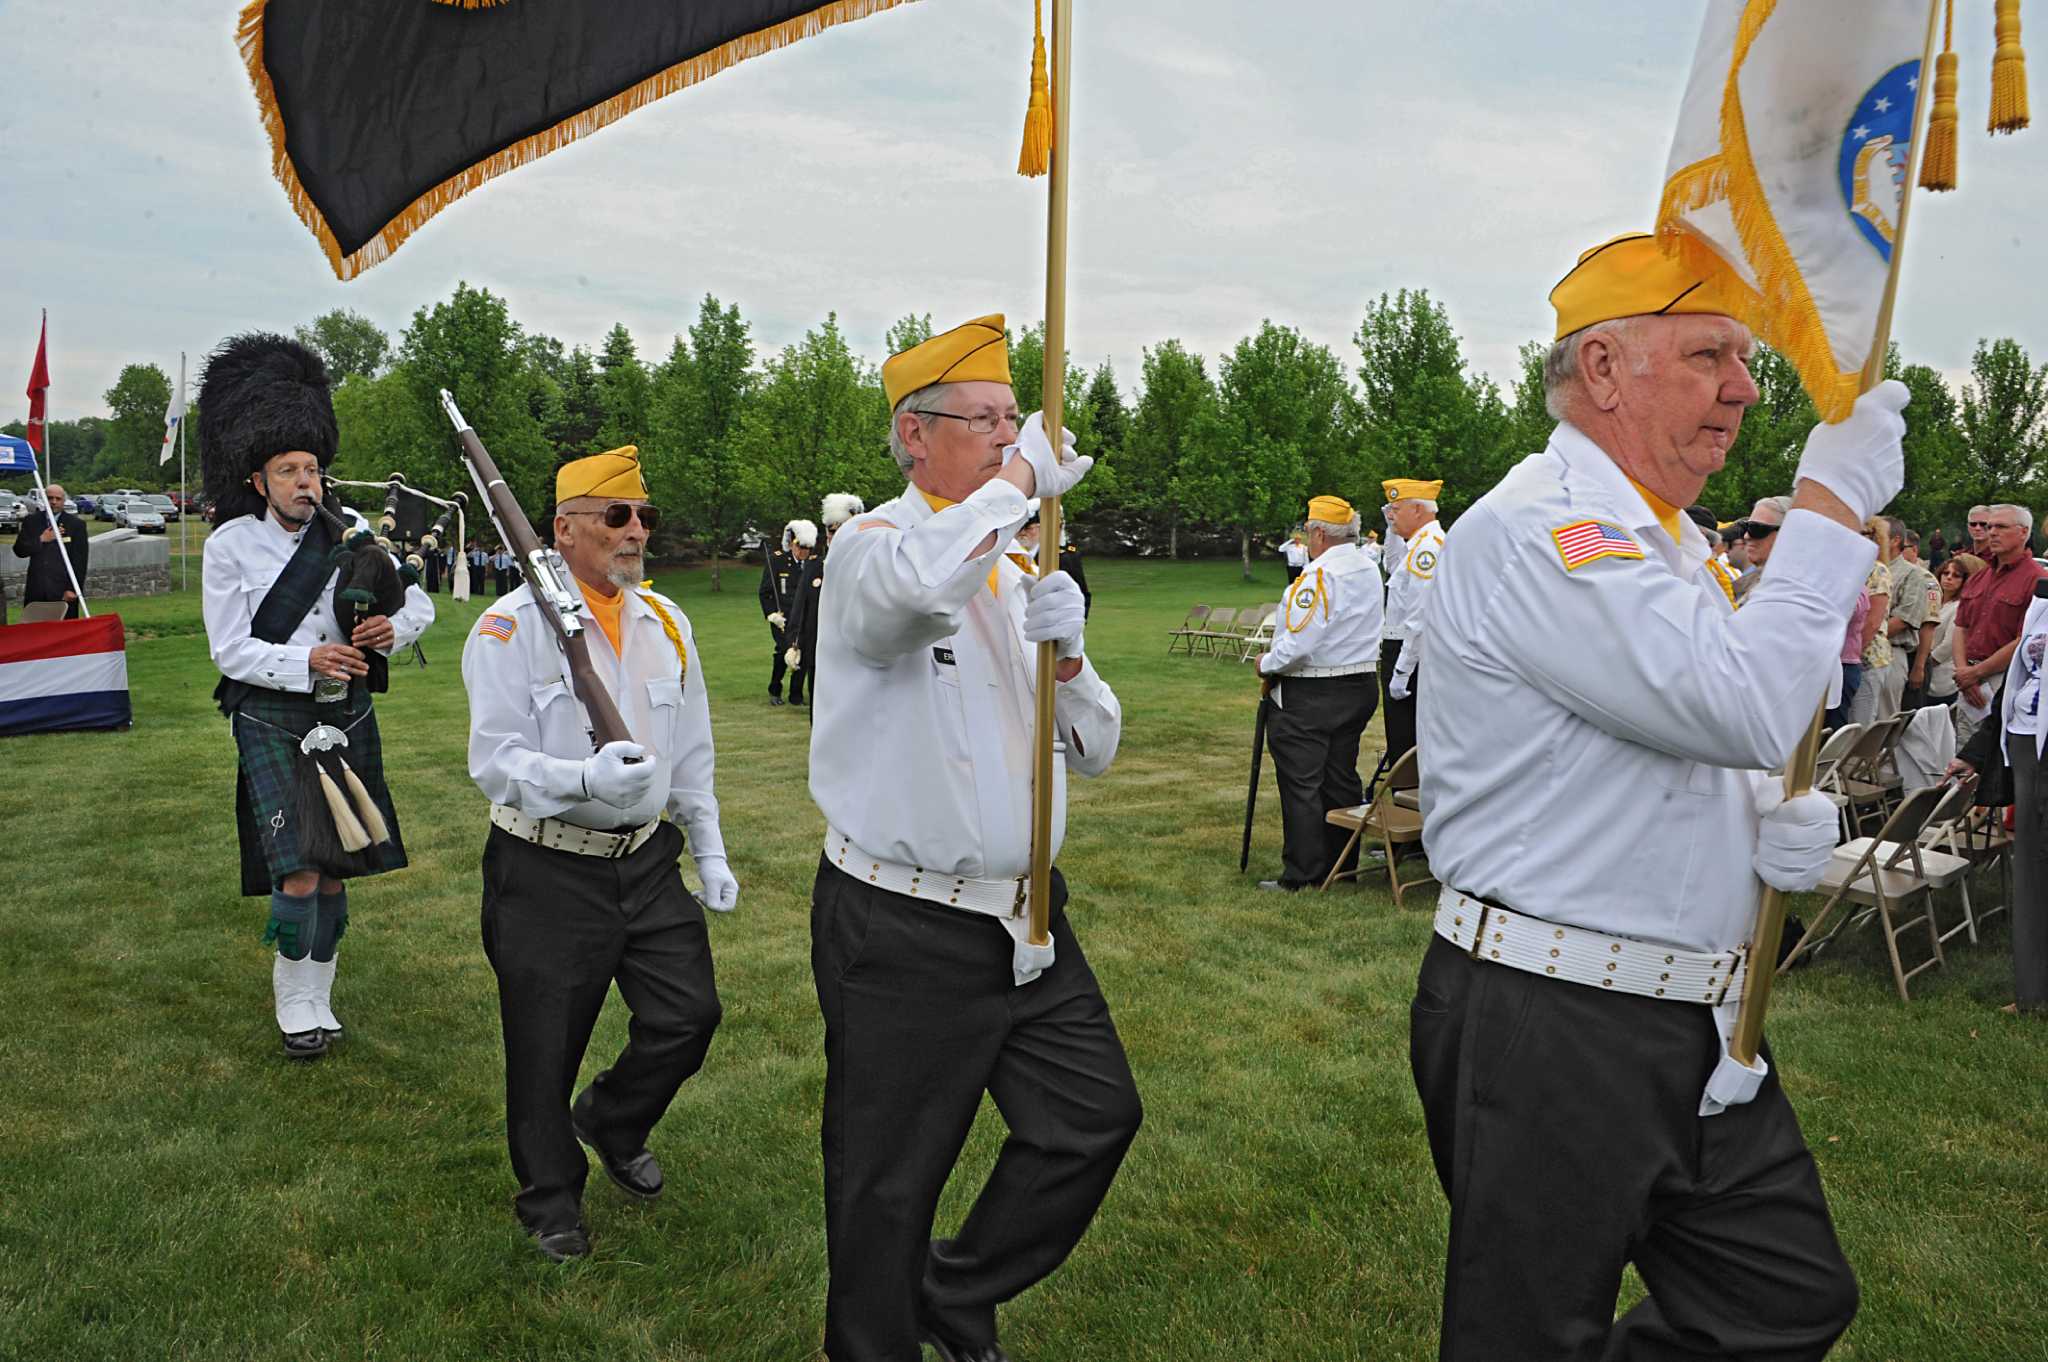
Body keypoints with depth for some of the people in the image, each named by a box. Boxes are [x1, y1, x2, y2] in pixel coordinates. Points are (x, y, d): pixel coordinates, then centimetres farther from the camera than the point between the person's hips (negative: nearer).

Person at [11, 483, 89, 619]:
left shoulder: (76, 524, 2)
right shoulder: (31, 521, 11)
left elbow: (80, 561, -1)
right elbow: (19, 550, 6)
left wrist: (73, 589, -8)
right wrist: (41, 540, -10)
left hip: (63, 591, -3)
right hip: (36, 590, 3)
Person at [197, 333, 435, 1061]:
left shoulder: (348, 536, 3)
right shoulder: (230, 544, -5)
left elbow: (419, 602, 8)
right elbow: (230, 650, -7)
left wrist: (392, 628, -14)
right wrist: (307, 662, -23)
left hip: (347, 716, 3)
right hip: (273, 720, -3)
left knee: (336, 870, 10)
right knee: (298, 871, -12)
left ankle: (318, 997, 27)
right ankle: (293, 998, 10)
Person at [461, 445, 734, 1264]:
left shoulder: (666, 622, 7)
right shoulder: (511, 628, -11)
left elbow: (691, 755, 15)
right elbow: (494, 760, -17)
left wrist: (710, 853, 14)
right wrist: (586, 779, -34)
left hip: (648, 859, 5)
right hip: (547, 873, -5)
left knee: (689, 1014, 5)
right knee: (545, 1050, 7)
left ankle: (611, 1122, 37)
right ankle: (550, 1202, 32)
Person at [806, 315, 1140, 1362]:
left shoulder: (1017, 572, 12)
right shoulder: (875, 547, -10)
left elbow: (1093, 753, 12)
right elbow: (917, 585, -39)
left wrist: (1063, 656, -7)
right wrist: (1020, 479, -22)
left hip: (1024, 917, 7)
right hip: (902, 932, -7)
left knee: (1096, 1115, 12)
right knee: (889, 1185, 7)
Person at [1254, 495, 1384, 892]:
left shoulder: (1318, 575, -20)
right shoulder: (1370, 571, 9)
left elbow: (1298, 643, -25)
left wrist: (1268, 664, -8)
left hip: (1309, 695, -9)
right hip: (1360, 685, 9)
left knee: (1301, 785, -1)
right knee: (1342, 780, 16)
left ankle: (1302, 875, 4)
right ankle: (1343, 866, 24)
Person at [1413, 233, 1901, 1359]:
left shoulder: (1675, 542, 14)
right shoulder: (1530, 531, -19)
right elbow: (1747, 708, -29)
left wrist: (1787, 818, 0)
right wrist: (1832, 502, -18)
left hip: (1696, 1030, 9)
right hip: (1546, 1033, -9)